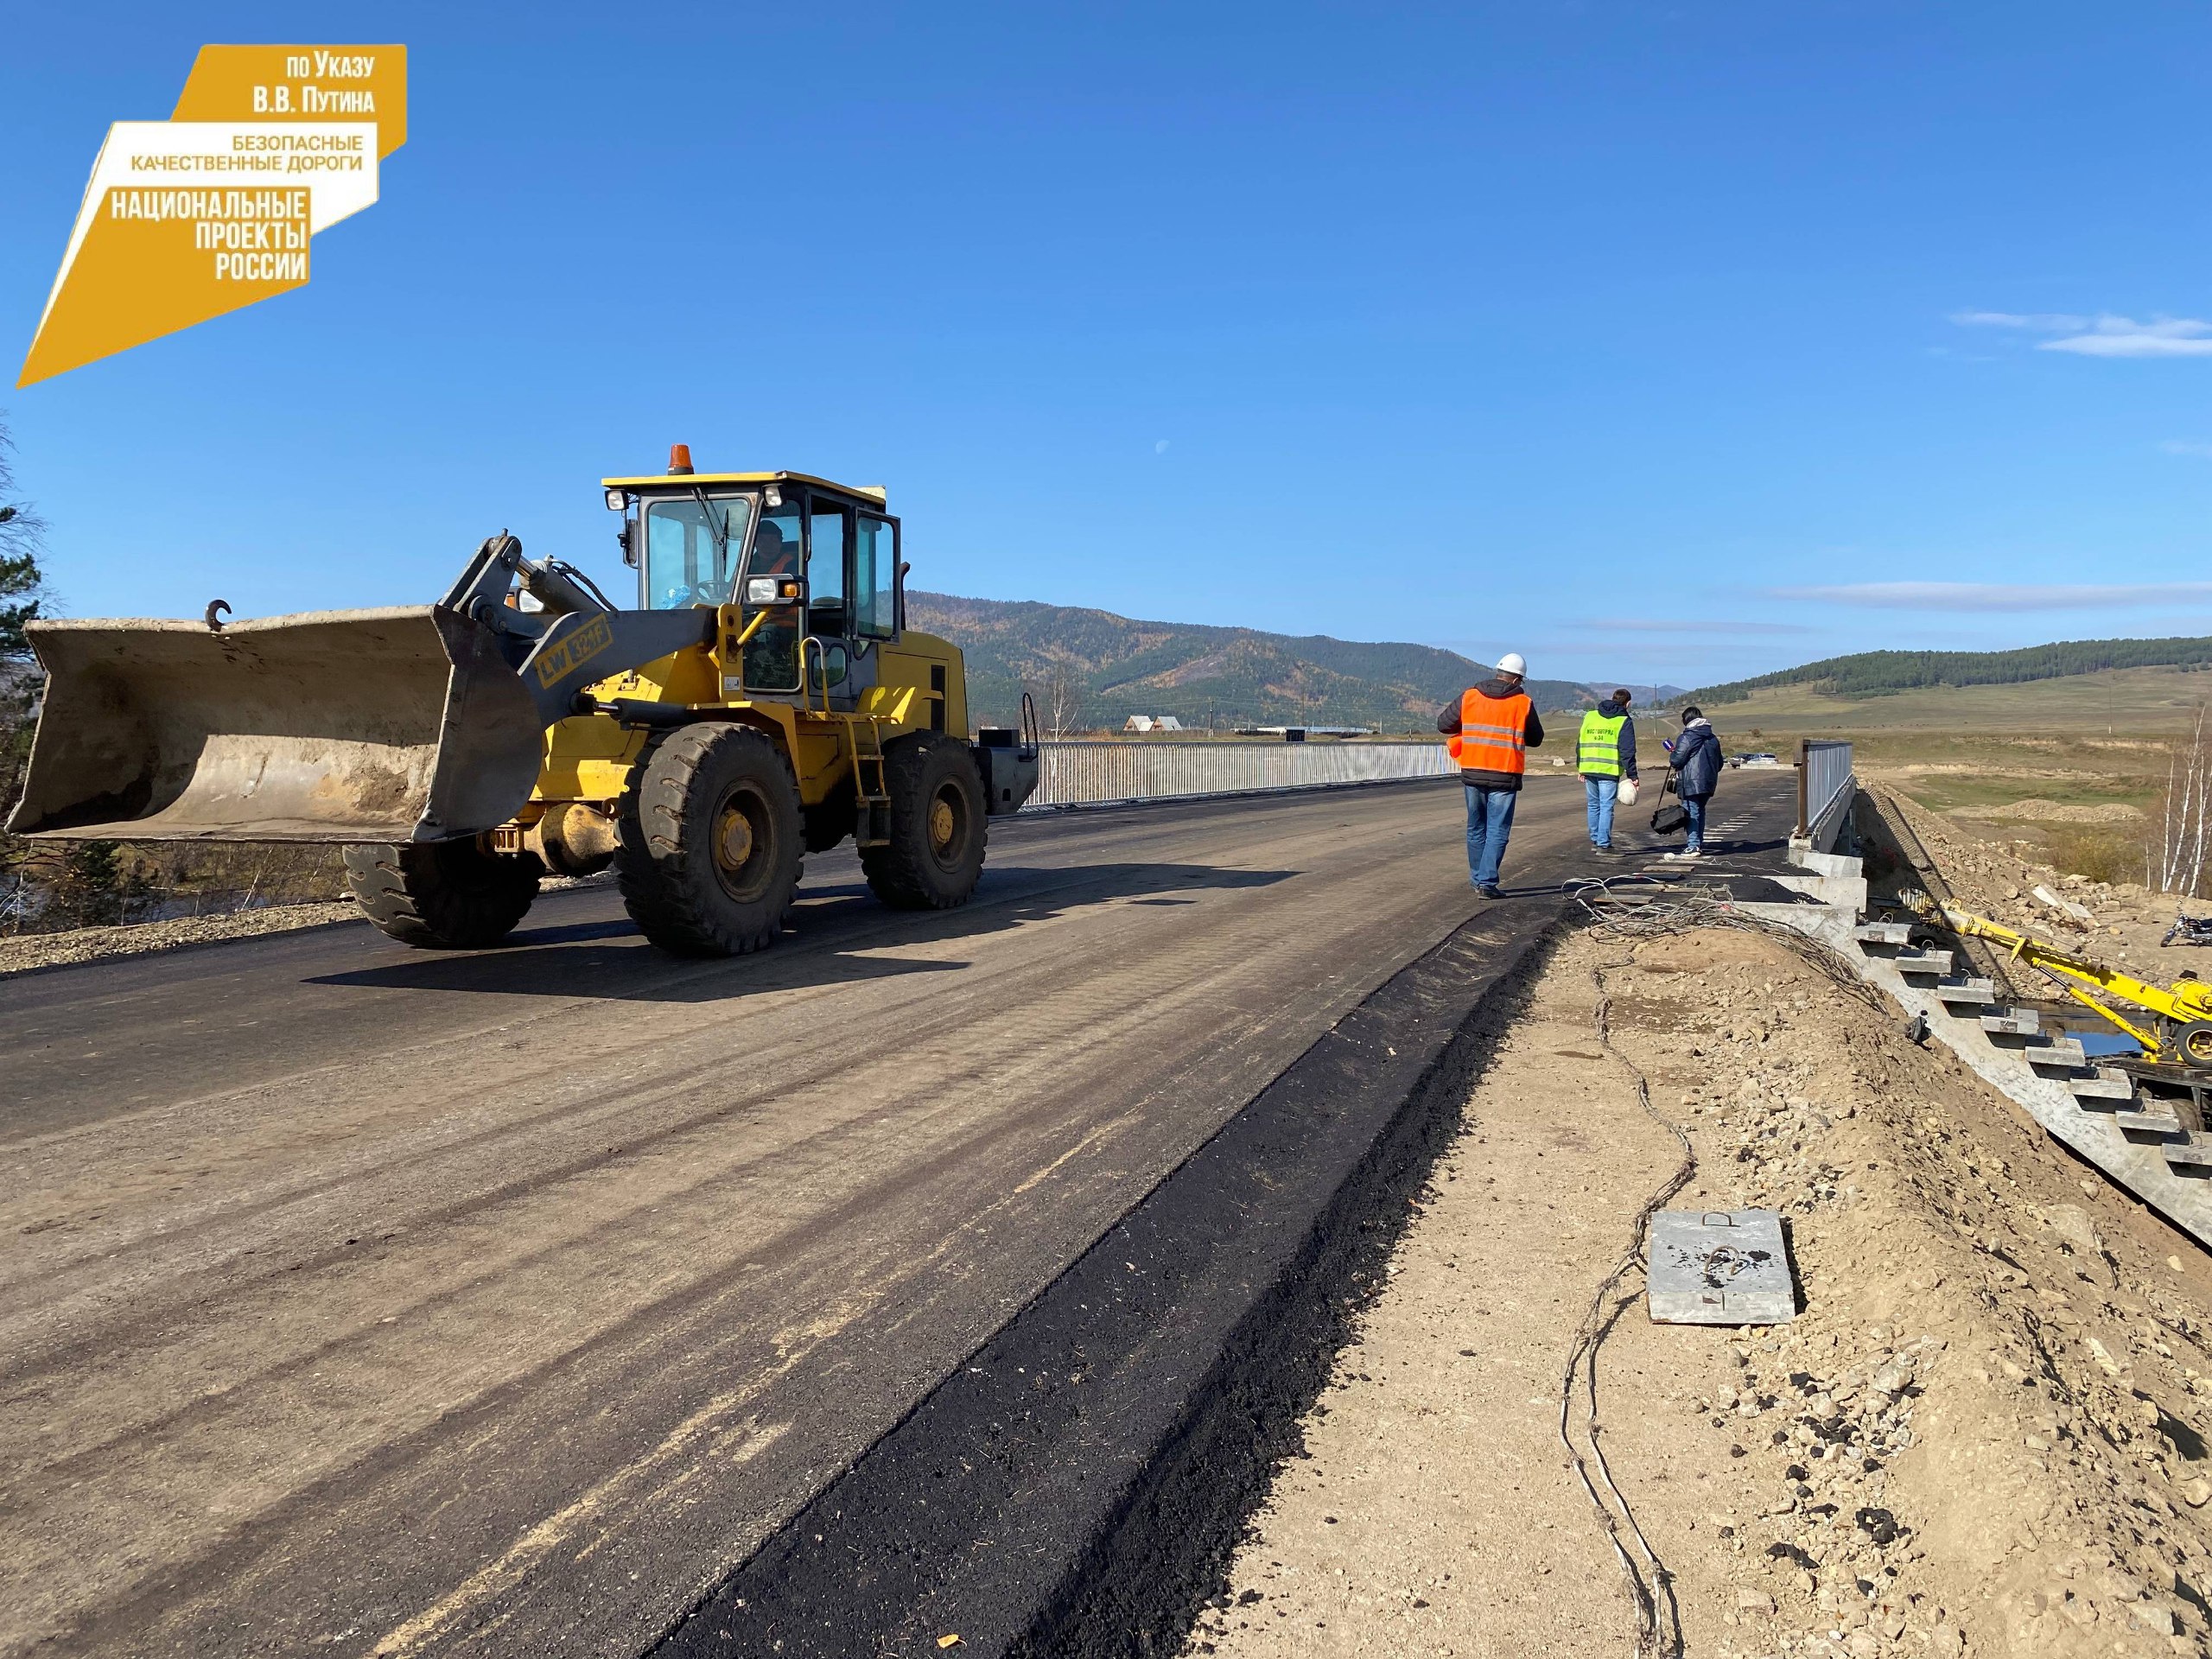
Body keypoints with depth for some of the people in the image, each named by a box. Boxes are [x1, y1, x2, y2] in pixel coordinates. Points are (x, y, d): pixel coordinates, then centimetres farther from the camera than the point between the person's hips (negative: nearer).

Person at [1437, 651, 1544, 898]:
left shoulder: (1469, 696, 1)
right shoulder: (1524, 703, -4)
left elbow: (1443, 724, 6)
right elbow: (1536, 738, 7)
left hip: (1472, 773, 3)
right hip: (1505, 776, -3)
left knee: (1476, 829, 16)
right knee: (1498, 831, 2)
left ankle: (1478, 878, 25)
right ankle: (1487, 882, -5)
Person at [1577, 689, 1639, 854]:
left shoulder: (1590, 716, 13)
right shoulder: (1624, 721, -2)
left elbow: (1580, 744, 15)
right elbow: (1627, 751, -8)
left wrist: (1580, 768, 20)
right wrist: (1632, 776, -6)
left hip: (1588, 768, 5)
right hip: (1609, 771, -5)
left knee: (1593, 805, 16)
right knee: (1606, 807, -2)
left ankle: (1595, 839, 23)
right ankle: (1604, 843, -5)